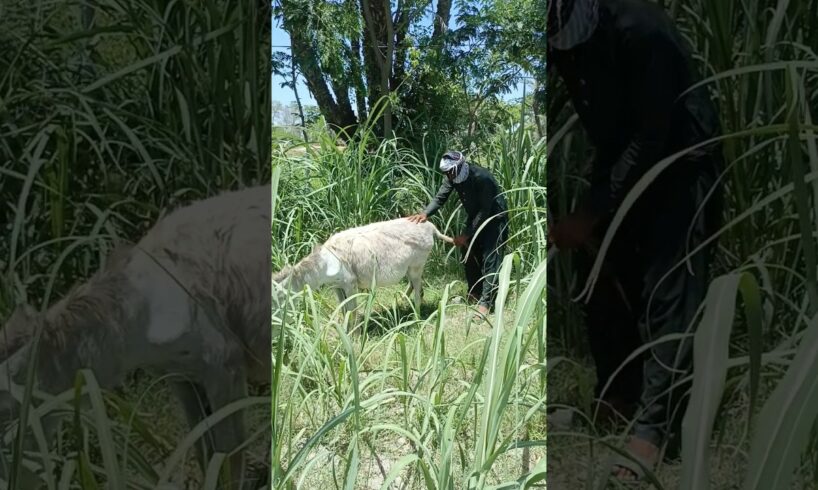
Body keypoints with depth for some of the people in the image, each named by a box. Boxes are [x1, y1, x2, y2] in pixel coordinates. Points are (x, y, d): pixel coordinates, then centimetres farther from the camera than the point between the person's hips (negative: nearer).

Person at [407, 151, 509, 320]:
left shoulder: (481, 177, -32)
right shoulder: (452, 177, -11)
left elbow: (485, 210, -29)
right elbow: (440, 197, -15)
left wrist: (466, 235, -28)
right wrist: (425, 213, -34)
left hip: (494, 217, -8)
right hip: (475, 216, 8)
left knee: (490, 258, -13)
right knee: (468, 253, 7)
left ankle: (485, 301, -14)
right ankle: (475, 293, 21)